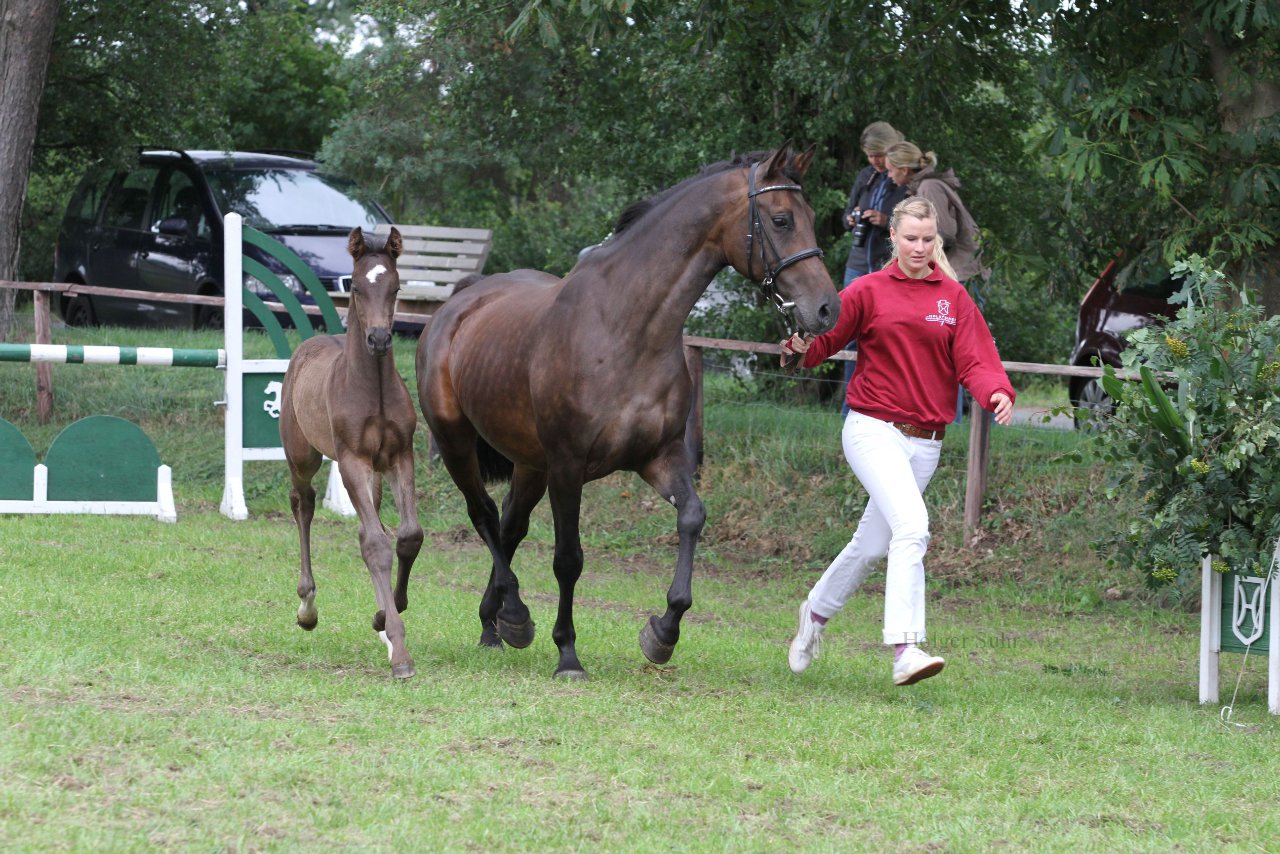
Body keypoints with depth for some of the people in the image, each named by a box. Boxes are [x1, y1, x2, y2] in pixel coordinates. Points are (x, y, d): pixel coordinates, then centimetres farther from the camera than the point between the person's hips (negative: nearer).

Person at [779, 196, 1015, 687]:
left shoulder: (953, 297, 8)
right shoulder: (869, 291, 1)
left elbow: (974, 361, -1)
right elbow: (824, 337, -4)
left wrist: (996, 392, -21)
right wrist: (801, 347, -27)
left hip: (925, 441, 5)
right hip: (873, 429, -5)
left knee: (872, 544, 15)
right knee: (912, 524, -25)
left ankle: (817, 611, 42)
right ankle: (905, 650, -32)